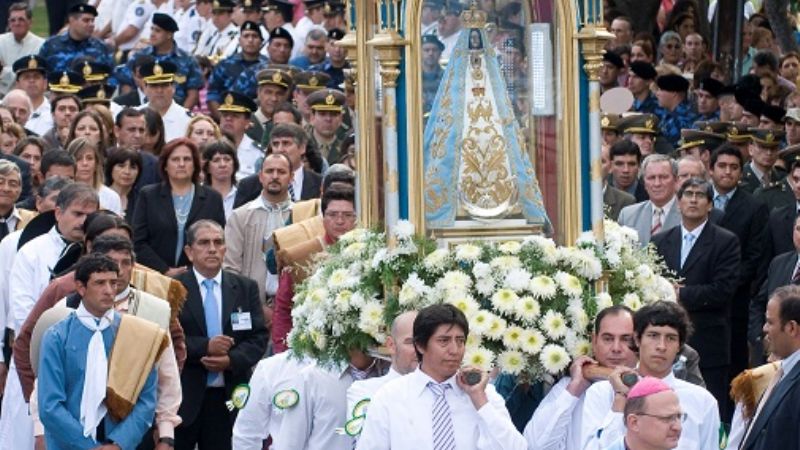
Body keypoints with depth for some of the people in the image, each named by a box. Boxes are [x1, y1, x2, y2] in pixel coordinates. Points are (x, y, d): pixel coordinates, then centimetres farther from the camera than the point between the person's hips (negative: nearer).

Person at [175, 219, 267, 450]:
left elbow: (259, 337, 4)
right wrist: (205, 347, -19)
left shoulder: (246, 288, 10)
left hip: (228, 397, 2)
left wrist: (232, 359, -13)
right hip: (183, 397, -2)